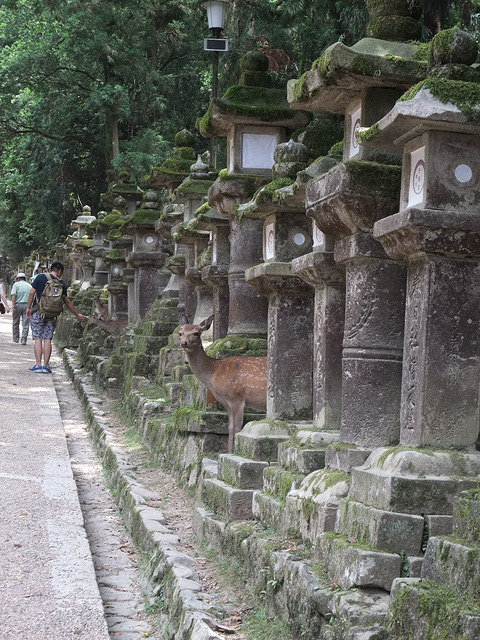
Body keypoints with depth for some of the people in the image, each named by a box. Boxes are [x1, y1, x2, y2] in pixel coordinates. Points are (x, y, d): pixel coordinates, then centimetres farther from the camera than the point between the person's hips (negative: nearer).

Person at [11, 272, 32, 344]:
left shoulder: (16, 284, 3)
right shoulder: (29, 285, 12)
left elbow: (13, 295, -10)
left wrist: (13, 304, -16)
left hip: (18, 304, -2)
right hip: (27, 305, 2)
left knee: (15, 323, 12)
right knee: (26, 324, 1)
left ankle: (16, 338, 19)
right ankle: (24, 339, -6)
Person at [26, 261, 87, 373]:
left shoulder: (40, 277, -3)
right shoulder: (61, 284, 3)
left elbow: (32, 293, -5)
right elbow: (67, 302, 9)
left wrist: (28, 307, 6)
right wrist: (77, 315, 20)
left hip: (38, 312, -1)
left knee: (38, 339, 1)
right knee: (47, 340, 5)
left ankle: (38, 365, -3)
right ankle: (46, 365, 2)